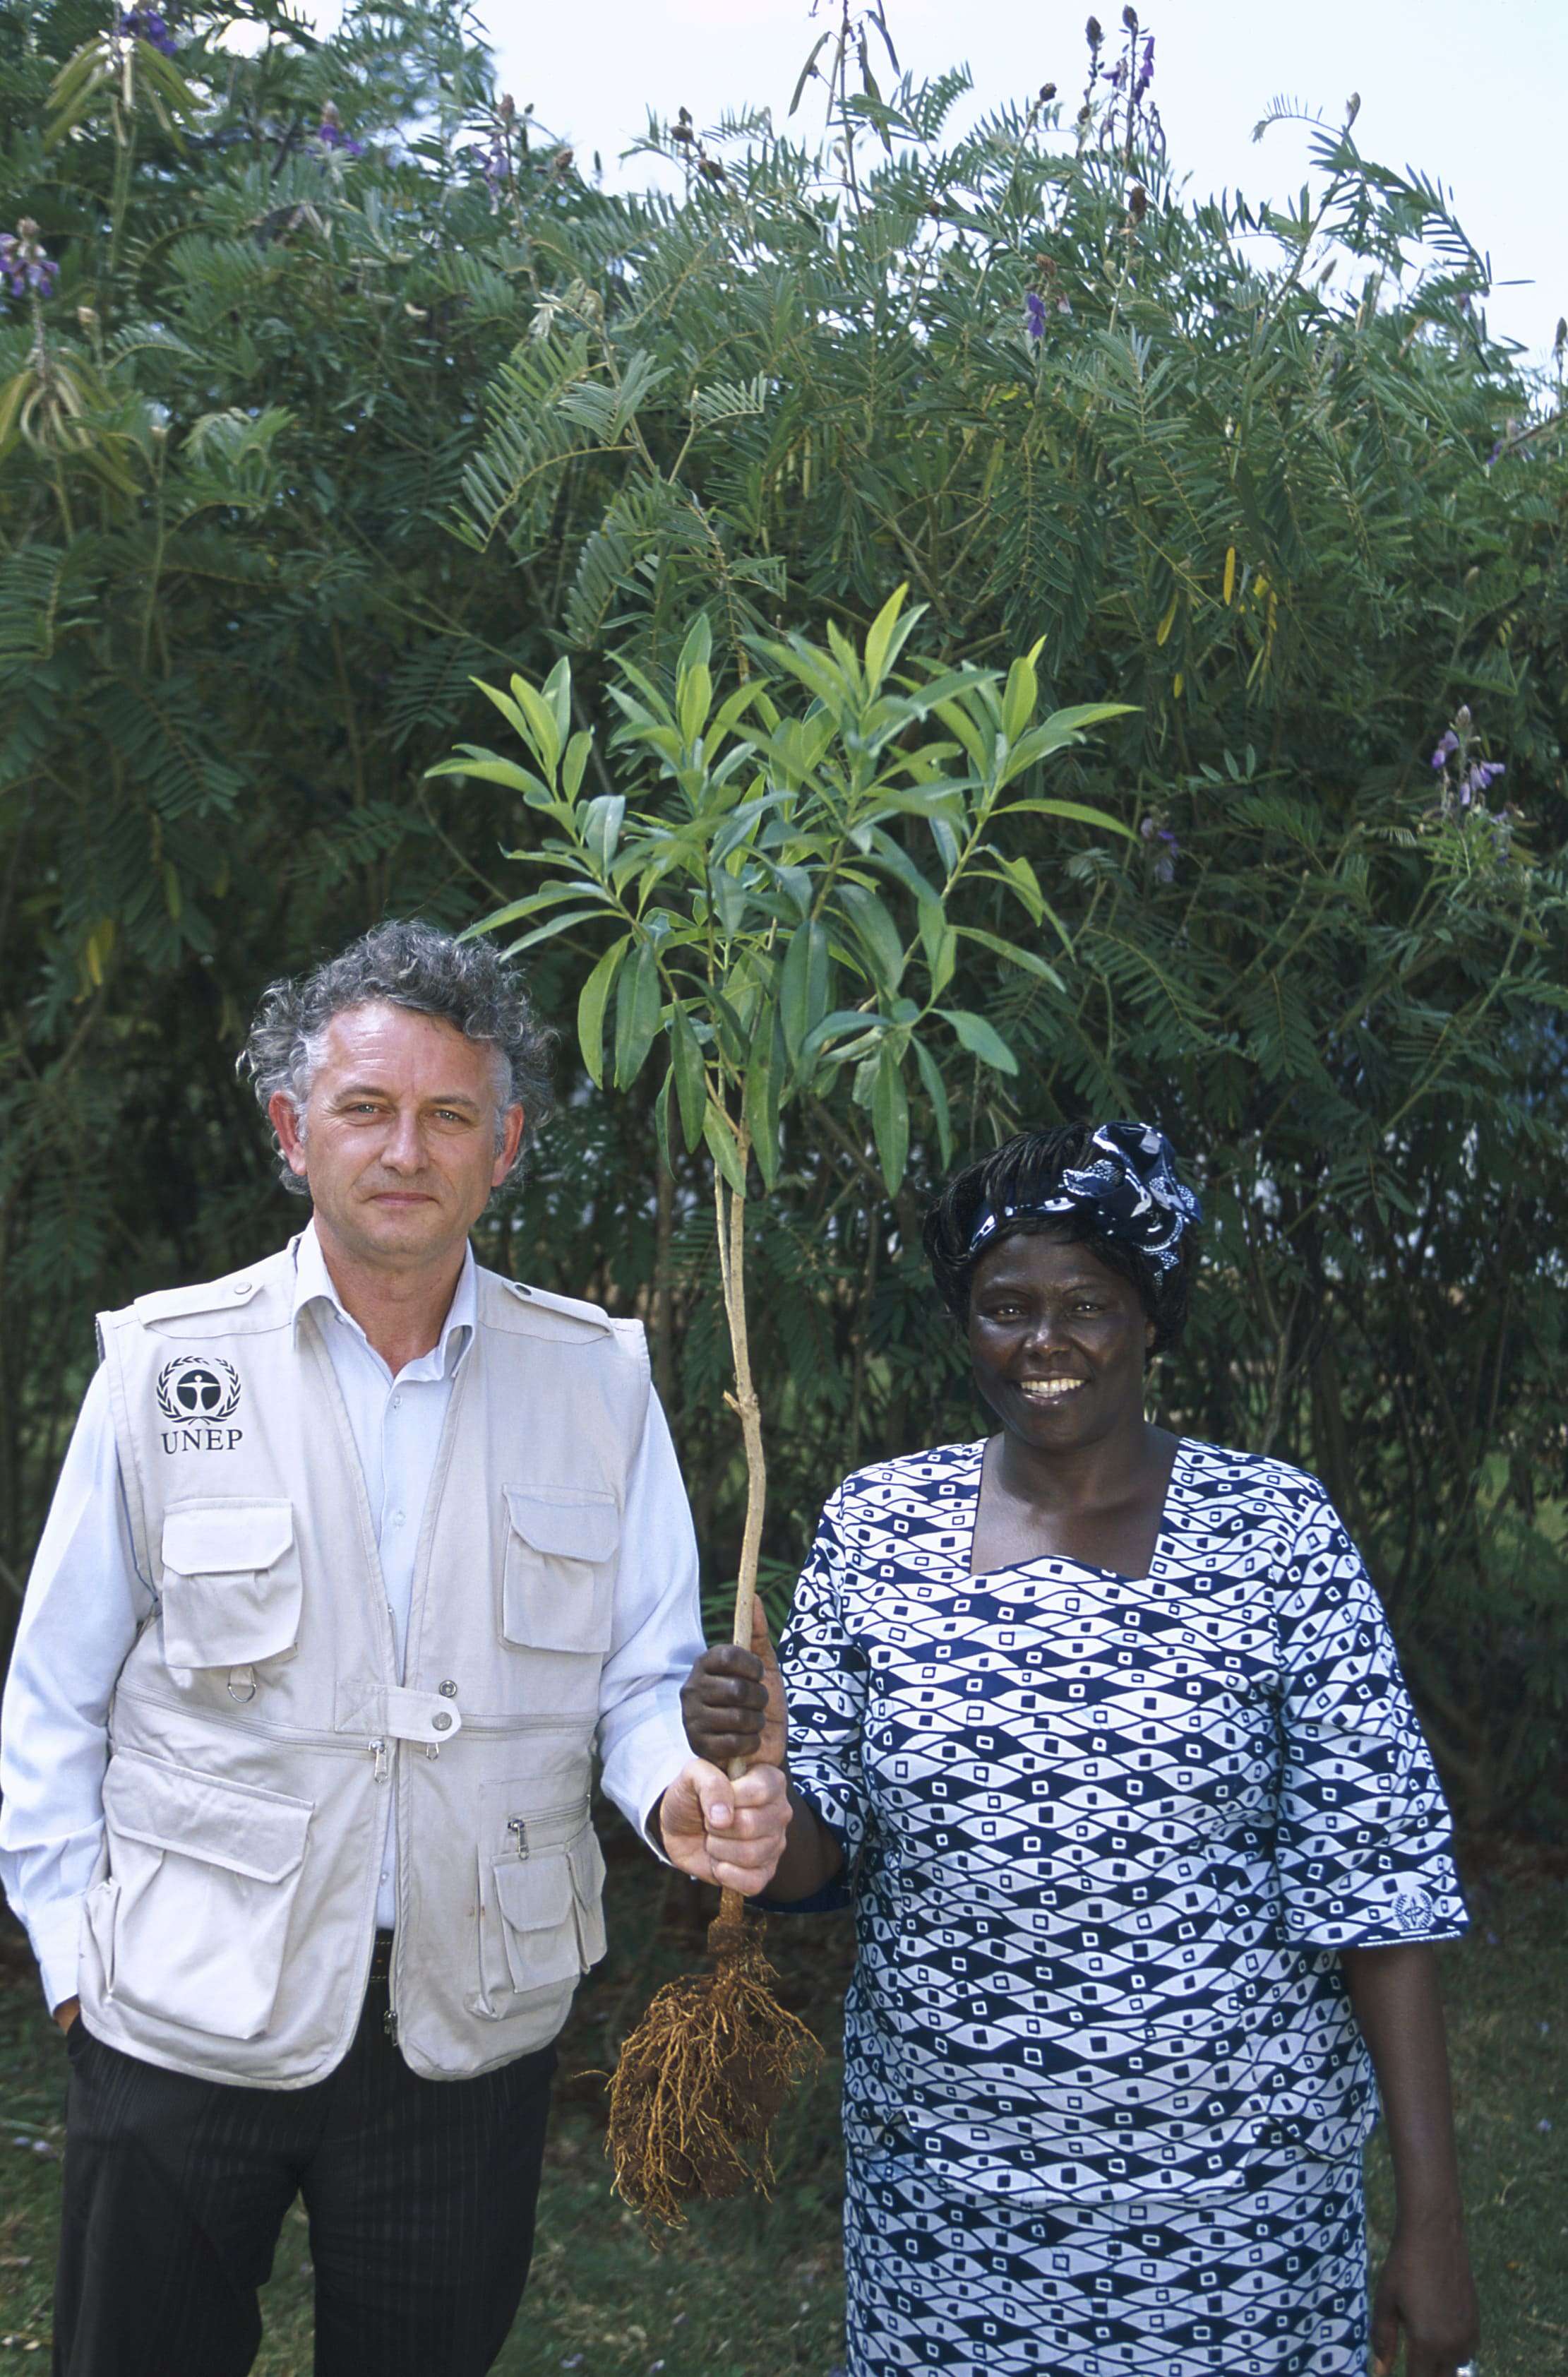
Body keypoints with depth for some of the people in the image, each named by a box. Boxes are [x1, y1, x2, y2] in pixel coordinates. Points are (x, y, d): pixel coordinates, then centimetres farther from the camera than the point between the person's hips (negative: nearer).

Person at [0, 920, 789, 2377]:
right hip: (185, 2018, -1)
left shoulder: (596, 1376, -1)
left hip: (472, 2025, 1)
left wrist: (681, 1791, -18)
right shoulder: (168, 1362, -5)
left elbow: (648, 1674, 2)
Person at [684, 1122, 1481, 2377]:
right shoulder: (878, 1523, -3)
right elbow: (813, 1860, 1)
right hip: (944, 2179, 2)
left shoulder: (1278, 1530, -8)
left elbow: (1373, 1879, -7)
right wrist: (754, 1771, -21)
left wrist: (1433, 2216, -8)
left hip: (1230, 2180, -1)